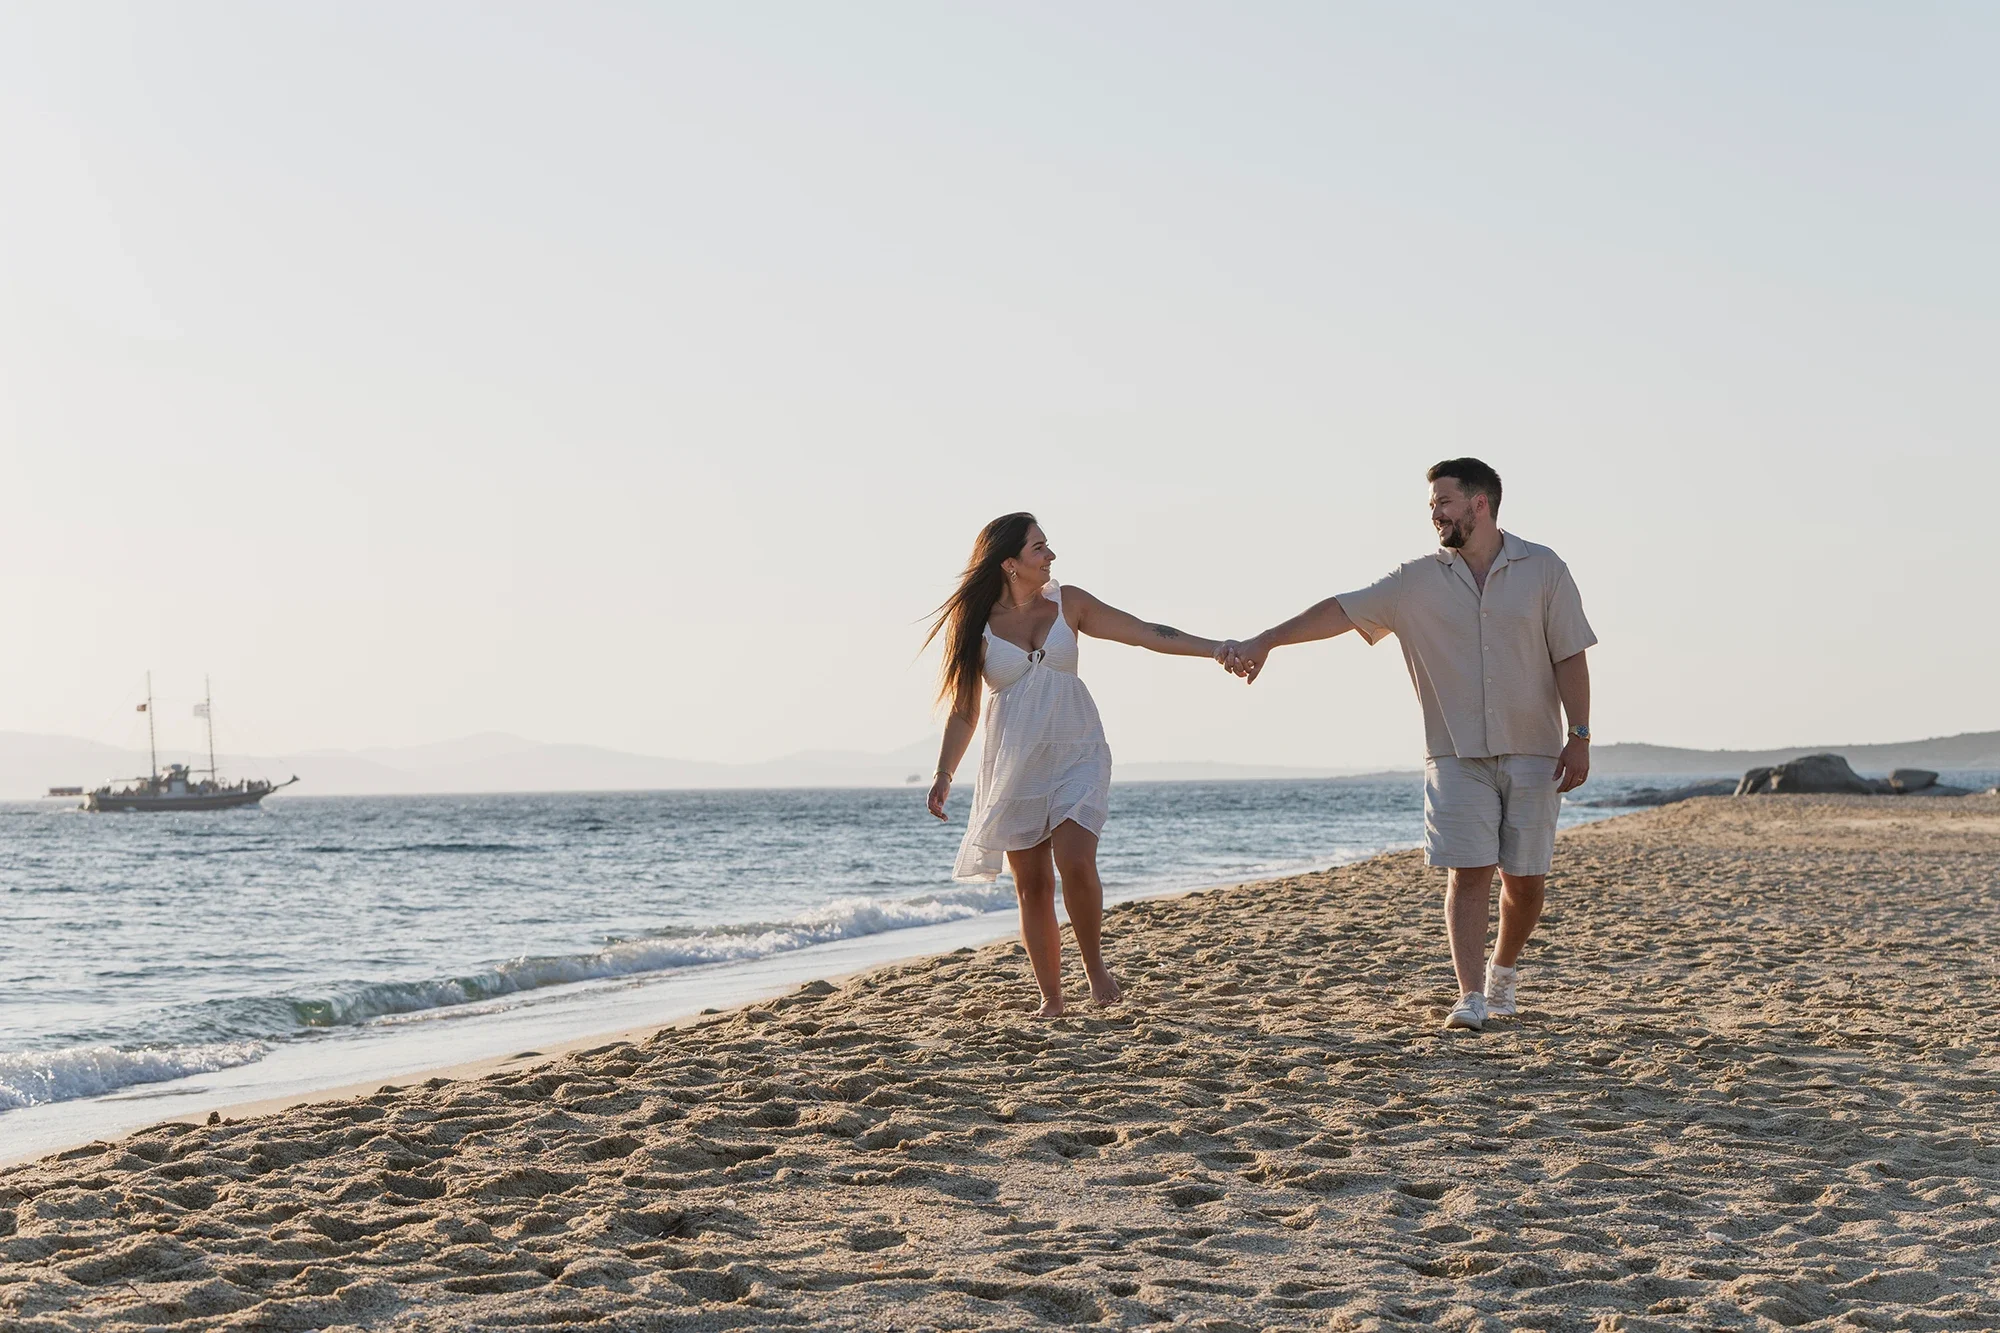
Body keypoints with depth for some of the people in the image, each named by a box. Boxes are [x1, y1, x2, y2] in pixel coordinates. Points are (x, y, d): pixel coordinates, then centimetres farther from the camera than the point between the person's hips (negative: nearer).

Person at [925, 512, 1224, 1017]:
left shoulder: (1067, 604, 2)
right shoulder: (976, 625, -2)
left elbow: (1147, 633, 3)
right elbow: (963, 710, 0)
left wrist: (1217, 648, -4)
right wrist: (944, 775, -11)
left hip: (1077, 756, 0)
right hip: (1014, 765, 0)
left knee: (1076, 864, -18)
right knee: (1032, 884, 1)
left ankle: (1095, 964, 4)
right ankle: (1050, 997, 10)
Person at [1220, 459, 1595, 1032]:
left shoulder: (1543, 570, 1)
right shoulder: (1418, 581, 3)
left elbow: (1570, 658, 0)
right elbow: (1341, 610, -3)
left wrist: (1579, 738, -6)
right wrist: (1263, 641, -13)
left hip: (1532, 751, 0)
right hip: (1456, 754, 0)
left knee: (1525, 878, 3)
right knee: (1468, 872, -9)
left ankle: (1503, 971, 29)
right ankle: (1471, 996, -9)